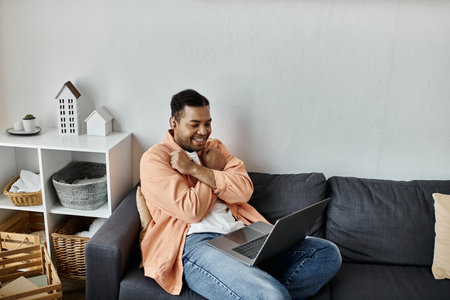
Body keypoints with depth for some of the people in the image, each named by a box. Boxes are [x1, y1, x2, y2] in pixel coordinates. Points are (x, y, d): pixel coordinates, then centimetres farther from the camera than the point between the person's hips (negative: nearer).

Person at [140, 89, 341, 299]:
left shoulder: (215, 147, 21)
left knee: (328, 253, -10)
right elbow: (192, 211, -10)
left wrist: (195, 169, -4)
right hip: (196, 243, -7)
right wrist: (214, 170, 4)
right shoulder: (155, 159, 3)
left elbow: (244, 191, 3)